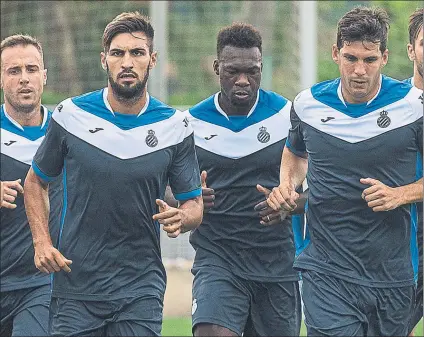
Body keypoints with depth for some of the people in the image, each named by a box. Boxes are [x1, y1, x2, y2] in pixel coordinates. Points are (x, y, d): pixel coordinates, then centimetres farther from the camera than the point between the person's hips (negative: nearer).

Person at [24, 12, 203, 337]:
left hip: (142, 288, 0)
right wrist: (42, 242, -1)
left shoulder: (176, 127, 0)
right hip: (75, 288, 0)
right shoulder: (70, 115, -1)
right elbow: (36, 182, 13)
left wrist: (180, 218, -17)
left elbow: (194, 204, 7)